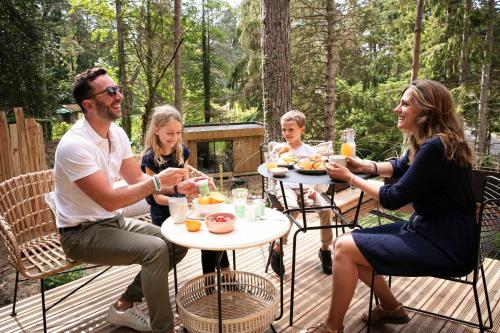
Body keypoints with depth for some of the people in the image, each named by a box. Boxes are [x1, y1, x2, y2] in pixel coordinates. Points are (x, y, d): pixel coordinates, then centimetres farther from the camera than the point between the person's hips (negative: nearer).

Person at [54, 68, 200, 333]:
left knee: (178, 243, 0)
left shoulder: (117, 133, 1)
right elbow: (110, 201, -27)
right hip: (82, 232, -8)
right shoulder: (75, 144, -24)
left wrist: (177, 185, -12)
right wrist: (158, 181, -23)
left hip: (114, 221, 8)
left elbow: (138, 179, 4)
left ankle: (125, 306, 13)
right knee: (156, 250, -27)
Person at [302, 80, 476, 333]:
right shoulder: (426, 142, 6)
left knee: (345, 248, -16)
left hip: (446, 245, -10)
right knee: (347, 242, 7)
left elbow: (393, 199, -19)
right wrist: (364, 166, 5)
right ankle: (391, 309, 23)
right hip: (426, 227, 10)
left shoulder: (436, 148, -24)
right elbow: (400, 167, 24)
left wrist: (350, 177, -9)